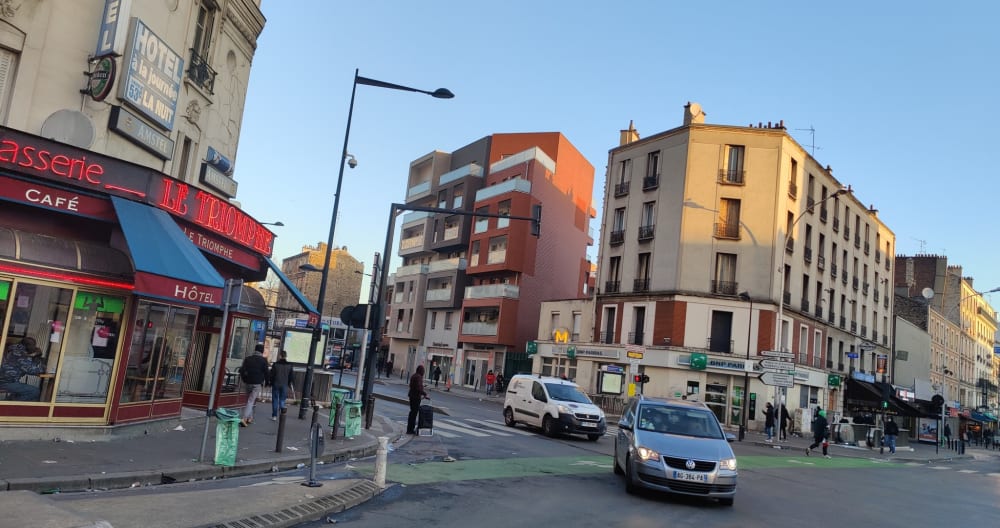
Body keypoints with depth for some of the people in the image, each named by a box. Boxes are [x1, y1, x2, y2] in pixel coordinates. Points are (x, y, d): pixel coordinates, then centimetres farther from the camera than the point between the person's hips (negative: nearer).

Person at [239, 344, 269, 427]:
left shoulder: (247, 358, 7)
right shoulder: (263, 360, -5)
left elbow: (242, 370, 4)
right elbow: (266, 372, -4)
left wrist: (244, 379, 15)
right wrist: (266, 382, 9)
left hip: (248, 383, 4)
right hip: (257, 384, -4)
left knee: (249, 400, 18)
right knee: (251, 401, -6)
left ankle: (250, 418, 21)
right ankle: (244, 419, -17)